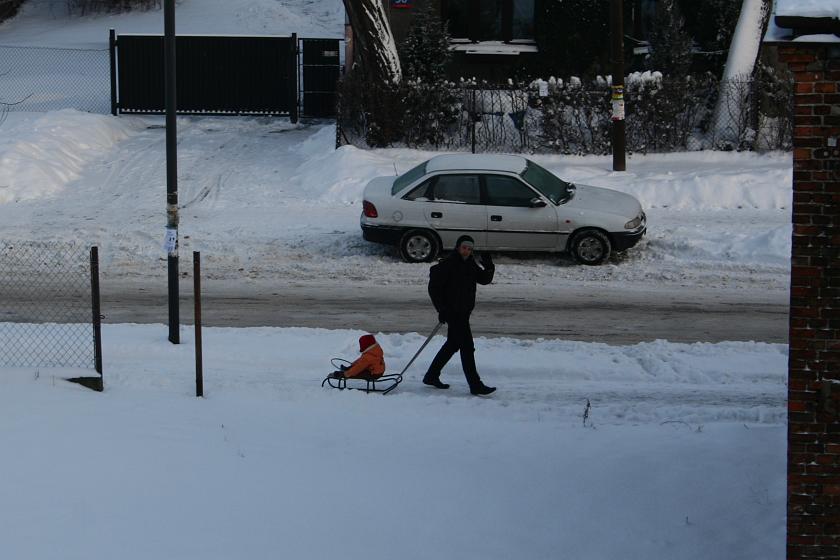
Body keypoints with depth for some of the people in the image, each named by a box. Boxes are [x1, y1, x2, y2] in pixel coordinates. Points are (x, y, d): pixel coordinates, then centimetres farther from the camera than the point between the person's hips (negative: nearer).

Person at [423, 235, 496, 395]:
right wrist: (442, 309, -17)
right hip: (452, 311, -9)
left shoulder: (470, 264, 9)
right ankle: (475, 385, -9)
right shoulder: (448, 264, -14)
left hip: (464, 312, 9)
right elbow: (434, 286, -14)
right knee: (467, 346, -11)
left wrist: (489, 267, -10)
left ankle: (431, 376, 30)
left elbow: (484, 279, 10)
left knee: (453, 344, 18)